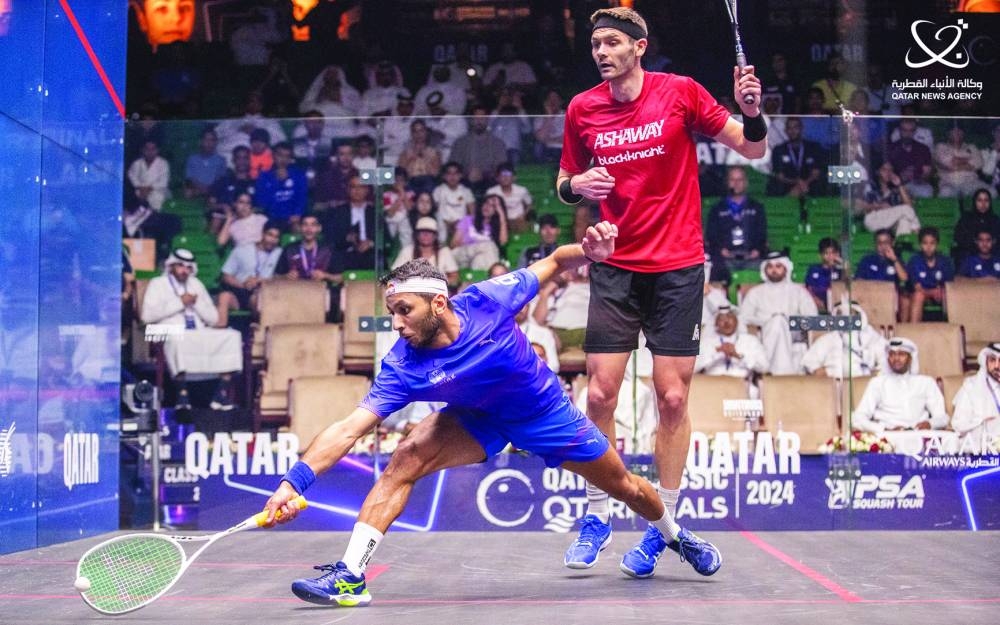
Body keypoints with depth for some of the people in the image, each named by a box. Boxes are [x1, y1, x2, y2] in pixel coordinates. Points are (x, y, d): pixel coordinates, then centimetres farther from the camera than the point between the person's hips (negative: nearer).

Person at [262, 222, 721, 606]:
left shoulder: (486, 300, -32)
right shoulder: (403, 366, -30)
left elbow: (551, 264, -16)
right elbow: (349, 429, -35)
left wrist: (589, 251, -36)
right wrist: (295, 479, -47)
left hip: (545, 412, 0)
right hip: (477, 419, 0)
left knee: (623, 486, 13)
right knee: (405, 460, -26)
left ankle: (677, 535, 47)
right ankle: (350, 576, -23)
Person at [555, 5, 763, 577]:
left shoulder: (682, 92, -4)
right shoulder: (582, 110, 3)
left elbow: (753, 149, 2)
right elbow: (566, 181, 16)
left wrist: (752, 112, -19)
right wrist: (575, 186, -7)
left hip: (678, 267, -2)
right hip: (616, 269, 2)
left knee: (673, 397, -1)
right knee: (600, 394, -3)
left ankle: (662, 525, 12)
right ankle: (597, 518, 14)